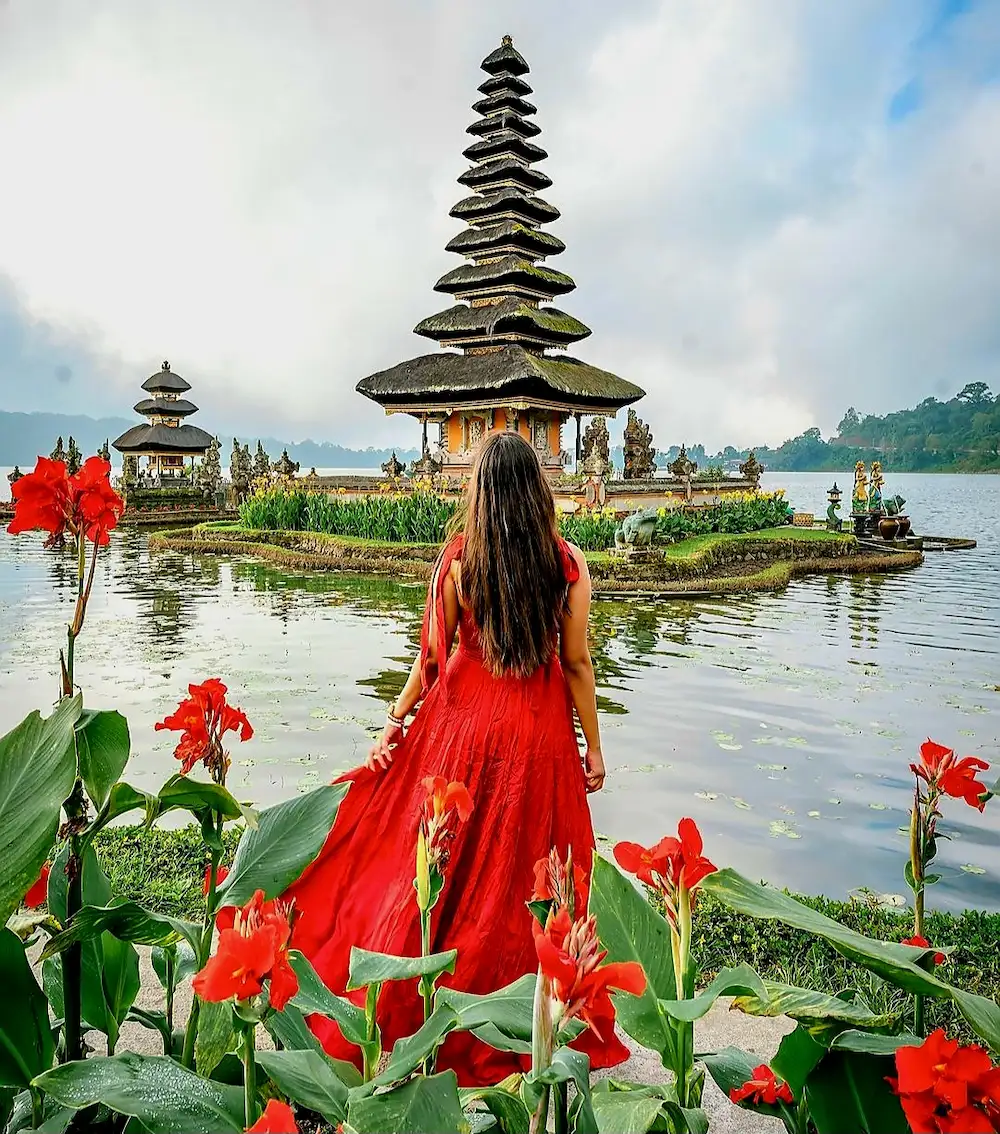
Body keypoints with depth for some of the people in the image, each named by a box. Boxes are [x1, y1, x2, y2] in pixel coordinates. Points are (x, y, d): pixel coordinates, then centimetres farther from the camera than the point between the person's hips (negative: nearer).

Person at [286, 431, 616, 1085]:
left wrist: (396, 719, 8)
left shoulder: (458, 559, -8)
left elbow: (431, 655, -4)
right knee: (524, 870, 12)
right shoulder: (569, 563, -8)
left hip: (463, 720, 0)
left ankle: (401, 1013, 30)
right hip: (540, 733, 0)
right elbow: (577, 663, -6)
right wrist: (594, 747, 4)